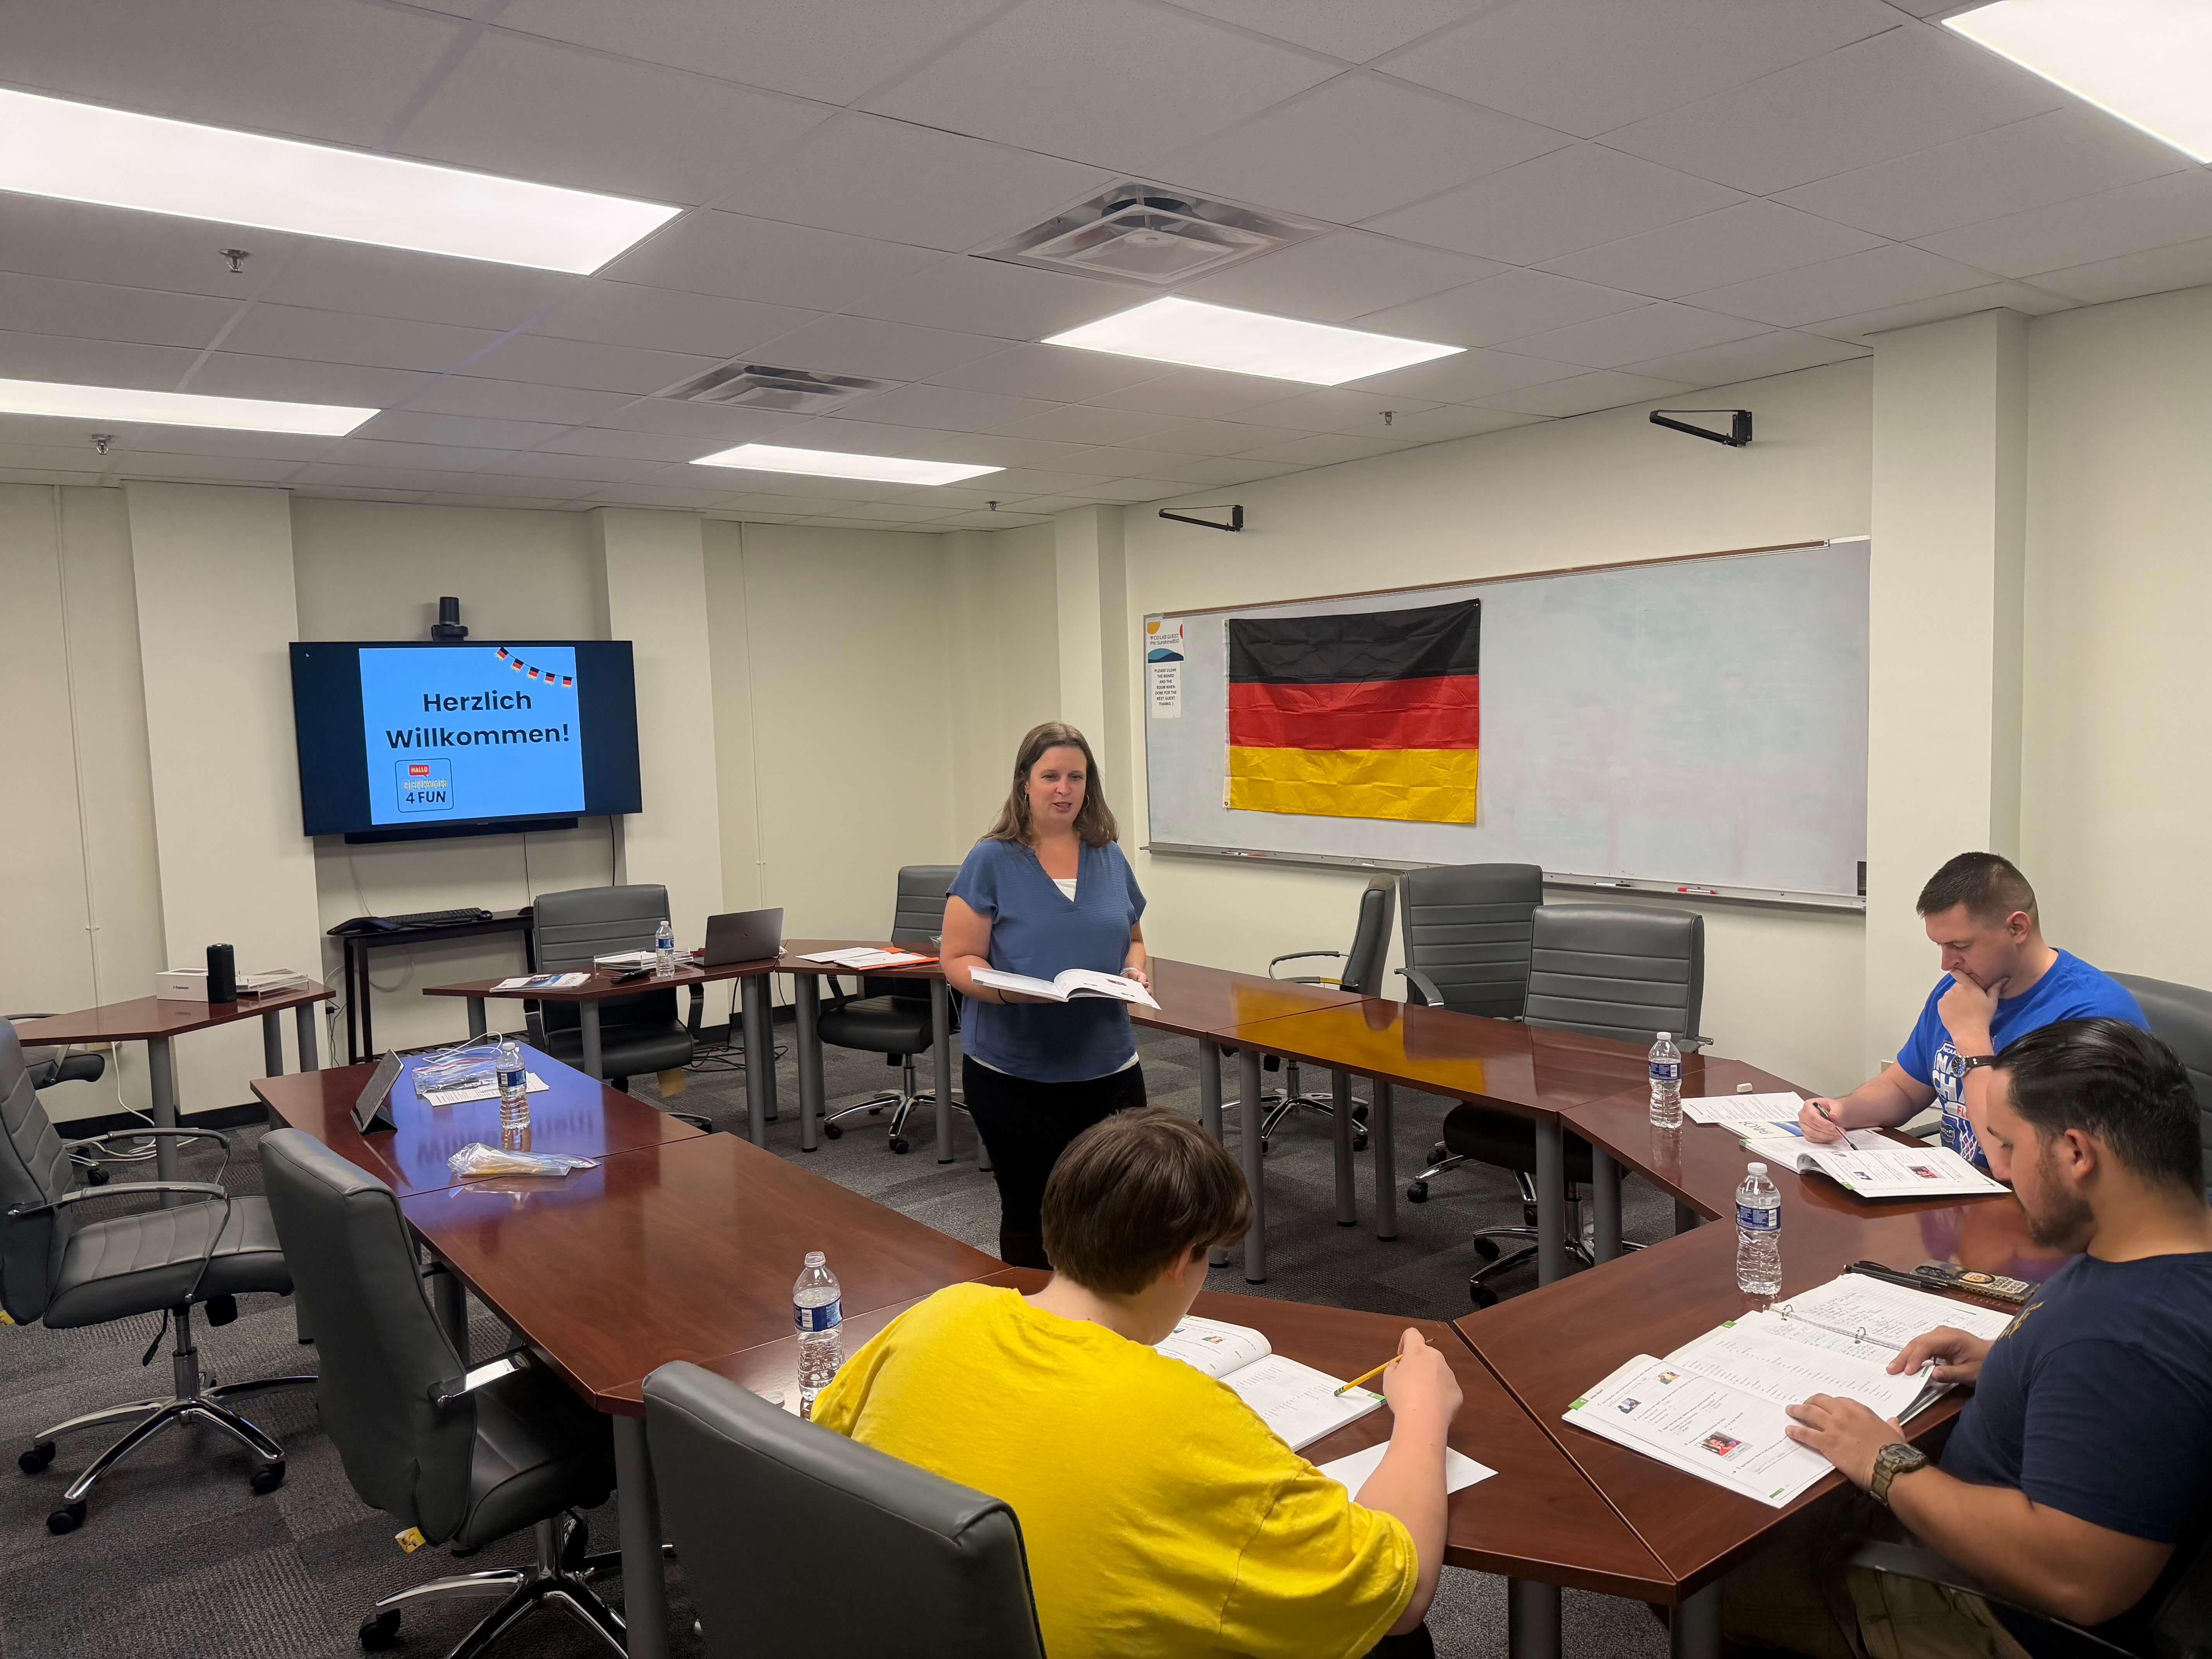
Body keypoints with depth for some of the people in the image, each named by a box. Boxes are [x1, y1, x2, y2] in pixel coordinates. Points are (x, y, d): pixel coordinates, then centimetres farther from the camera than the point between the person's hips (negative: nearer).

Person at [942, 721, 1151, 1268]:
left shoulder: (1110, 859, 9)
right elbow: (958, 960, -6)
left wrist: (1136, 971, -2)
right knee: (1030, 1216, 10)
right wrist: (1004, 990, -25)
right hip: (1014, 1076, -3)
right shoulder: (992, 862, -5)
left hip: (1108, 1070, 4)